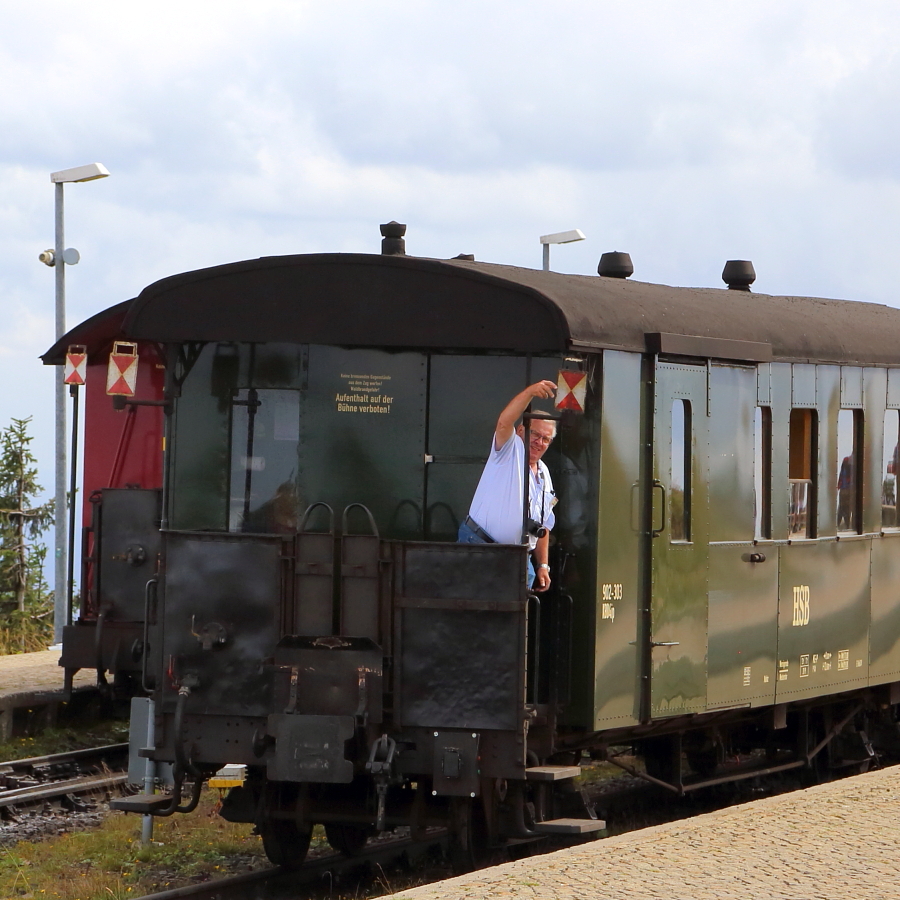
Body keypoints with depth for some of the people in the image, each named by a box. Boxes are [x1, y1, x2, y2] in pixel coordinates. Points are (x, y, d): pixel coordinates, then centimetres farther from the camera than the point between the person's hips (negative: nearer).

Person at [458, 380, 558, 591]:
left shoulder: (544, 476, 19)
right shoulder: (510, 451, 0)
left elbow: (543, 527, 23)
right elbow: (504, 422, -23)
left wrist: (543, 566, 14)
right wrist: (531, 392, -37)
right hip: (480, 545, -6)